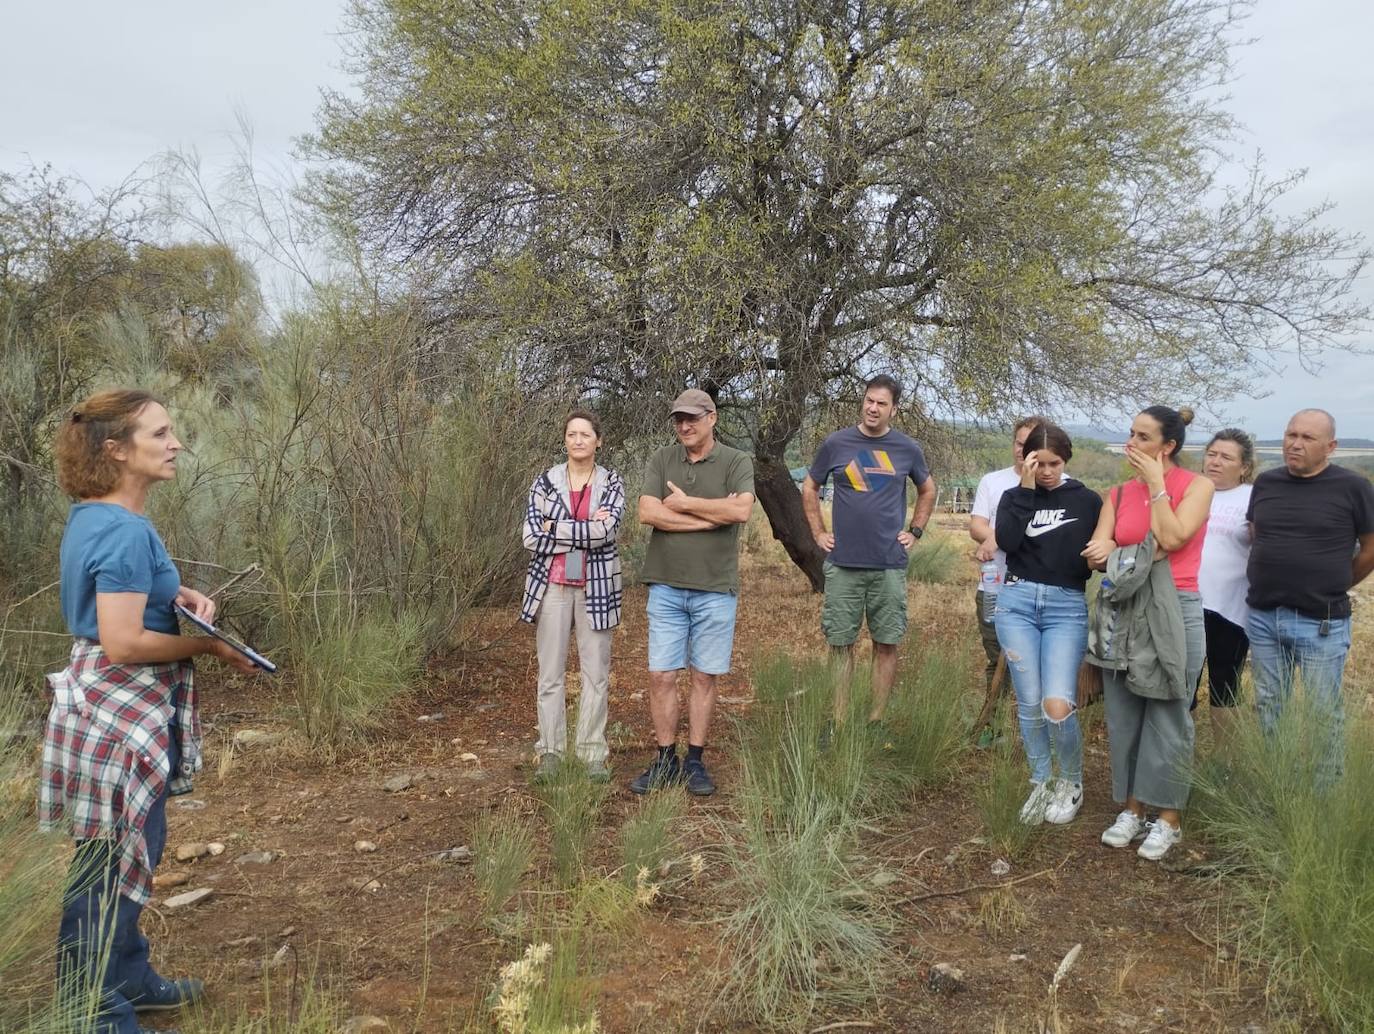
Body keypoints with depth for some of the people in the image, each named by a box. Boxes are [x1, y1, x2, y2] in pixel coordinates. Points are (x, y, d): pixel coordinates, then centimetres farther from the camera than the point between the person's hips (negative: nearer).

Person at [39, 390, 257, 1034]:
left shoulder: (93, 516, 7)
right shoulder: (126, 531, -23)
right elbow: (124, 644, -27)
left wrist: (182, 596, 6)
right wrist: (209, 646, -15)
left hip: (113, 707, 10)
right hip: (121, 713, -10)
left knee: (124, 857, 21)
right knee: (111, 868, 3)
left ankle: (129, 980, 37)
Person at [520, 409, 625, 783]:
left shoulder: (611, 482, 1)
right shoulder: (545, 481, 1)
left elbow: (607, 530, -16)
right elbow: (531, 537, -10)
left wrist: (557, 528, -14)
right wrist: (585, 531, -13)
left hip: (596, 586, 0)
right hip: (552, 584, 0)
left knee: (596, 672, 4)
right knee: (550, 672, 5)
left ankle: (593, 754, 15)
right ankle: (550, 752, 16)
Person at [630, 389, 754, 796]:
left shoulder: (737, 462, 0)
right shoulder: (662, 460, 6)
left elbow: (741, 510, -18)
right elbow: (647, 513, -9)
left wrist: (684, 504, -10)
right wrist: (713, 515, -12)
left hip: (715, 589, -2)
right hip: (666, 587, 2)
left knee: (705, 676, 7)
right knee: (661, 676, 4)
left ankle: (695, 761, 19)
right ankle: (665, 760, 17)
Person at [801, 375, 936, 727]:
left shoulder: (907, 449, 3)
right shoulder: (836, 444, 1)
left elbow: (927, 490, 20)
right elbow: (809, 489, 14)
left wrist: (915, 531, 10)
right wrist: (818, 532, 6)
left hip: (890, 566, 1)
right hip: (843, 564, 0)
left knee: (886, 644, 5)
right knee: (841, 644, 4)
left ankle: (876, 721, 16)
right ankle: (838, 722, 12)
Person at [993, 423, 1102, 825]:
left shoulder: (1087, 500, 5)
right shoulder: (1015, 496, 8)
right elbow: (1006, 541, -11)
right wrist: (1026, 489, -11)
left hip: (1067, 607, -2)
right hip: (1017, 602, 2)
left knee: (1057, 705, -13)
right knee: (1029, 704, 4)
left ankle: (1072, 783, 14)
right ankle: (1041, 784, 24)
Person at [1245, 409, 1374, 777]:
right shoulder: (1265, 483, 4)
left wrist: (1333, 588, 9)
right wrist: (1276, 583, 13)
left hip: (1321, 623, -4)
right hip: (1263, 617, 4)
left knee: (1324, 713, 6)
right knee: (1268, 707, 15)